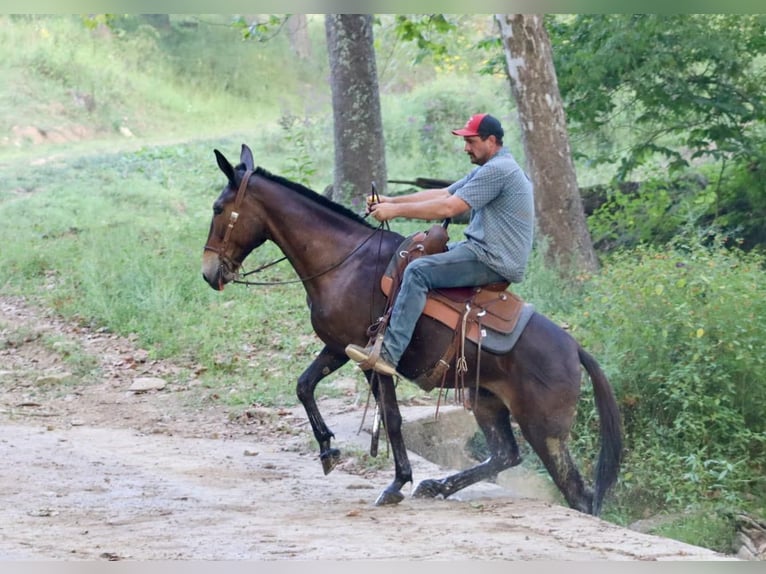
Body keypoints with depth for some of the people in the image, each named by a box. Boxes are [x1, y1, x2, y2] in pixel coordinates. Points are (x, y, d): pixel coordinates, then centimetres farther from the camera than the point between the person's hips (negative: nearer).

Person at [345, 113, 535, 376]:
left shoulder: (498, 170, -16)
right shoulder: (487, 170, 19)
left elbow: (449, 207, -21)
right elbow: (441, 194, 16)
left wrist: (396, 210, -15)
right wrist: (390, 201, 6)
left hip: (495, 262, -11)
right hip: (484, 252, 11)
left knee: (418, 271, -23)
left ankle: (388, 353, -30)